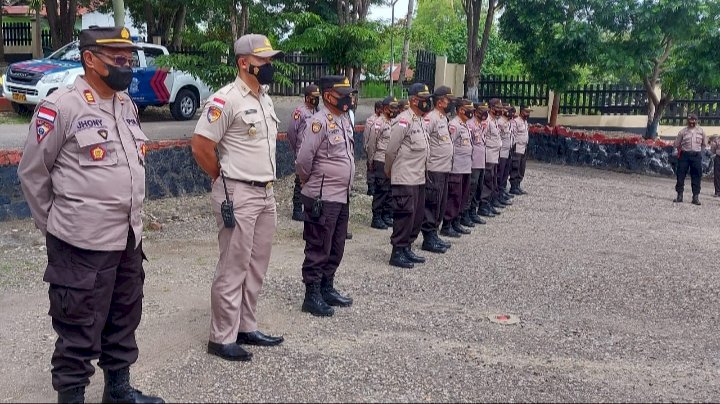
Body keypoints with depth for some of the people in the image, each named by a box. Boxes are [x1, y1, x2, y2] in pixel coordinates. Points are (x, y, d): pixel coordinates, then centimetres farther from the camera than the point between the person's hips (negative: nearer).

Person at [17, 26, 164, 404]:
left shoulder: (127, 104, 10)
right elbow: (32, 173, -6)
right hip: (82, 244, -7)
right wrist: (55, 227, 2)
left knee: (124, 322, 19)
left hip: (129, 239, 8)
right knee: (79, 331, 4)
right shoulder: (60, 106, -13)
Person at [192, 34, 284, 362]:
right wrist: (225, 181, -6)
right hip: (238, 196, -9)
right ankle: (222, 338, 10)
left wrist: (266, 184, 16)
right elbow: (200, 146, -17)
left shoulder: (265, 98, 13)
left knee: (256, 267, 15)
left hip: (266, 193, 9)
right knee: (233, 268, -2)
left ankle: (246, 328, 27)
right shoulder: (226, 99, -15)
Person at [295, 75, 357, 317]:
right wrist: (309, 181, -1)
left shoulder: (345, 120, 12)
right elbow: (304, 160, -17)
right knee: (318, 249, 1)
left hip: (342, 197, 9)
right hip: (323, 198, -9)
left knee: (336, 249, 16)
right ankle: (312, 296, 11)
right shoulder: (319, 122, -16)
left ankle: (327, 289, 29)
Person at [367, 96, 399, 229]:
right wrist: (371, 162, -2)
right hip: (381, 162, -7)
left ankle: (387, 216, 19)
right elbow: (371, 144, -6)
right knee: (381, 190, -4)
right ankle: (376, 218, 3)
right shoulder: (379, 123, -8)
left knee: (390, 190, 10)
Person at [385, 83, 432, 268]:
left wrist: (422, 171, 18)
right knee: (405, 215, -5)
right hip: (405, 179, -9)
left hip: (419, 178, 9)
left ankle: (407, 249, 23)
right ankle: (397, 253, 3)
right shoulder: (404, 120, -14)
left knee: (417, 216, 13)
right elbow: (391, 150, -12)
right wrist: (389, 171, 0)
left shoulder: (421, 121, 15)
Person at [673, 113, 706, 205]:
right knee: (681, 175, 0)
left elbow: (704, 144, 15)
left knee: (696, 177, 0)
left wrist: (698, 151, 11)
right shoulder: (683, 131, 2)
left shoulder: (701, 131, 6)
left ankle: (696, 197, 4)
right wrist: (682, 151, 11)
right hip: (684, 155, -1)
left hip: (696, 155, 1)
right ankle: (679, 195, 8)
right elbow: (677, 144, 9)